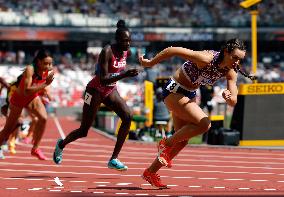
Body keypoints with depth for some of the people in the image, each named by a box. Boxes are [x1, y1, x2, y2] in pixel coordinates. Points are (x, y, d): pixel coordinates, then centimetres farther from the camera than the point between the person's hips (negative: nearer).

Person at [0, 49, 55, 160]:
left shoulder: (47, 71, -15)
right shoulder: (30, 70, -34)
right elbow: (26, 91, -43)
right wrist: (45, 84, -47)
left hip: (32, 98, 5)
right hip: (18, 99, -4)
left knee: (43, 118, -21)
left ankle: (35, 149, -7)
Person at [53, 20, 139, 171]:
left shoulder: (126, 52, -4)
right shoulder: (107, 52, -26)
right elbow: (103, 79, -34)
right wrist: (125, 75, -41)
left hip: (110, 91, 6)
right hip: (96, 90, -6)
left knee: (128, 116, -19)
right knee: (83, 131, 3)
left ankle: (114, 159, -14)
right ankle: (61, 144, 38)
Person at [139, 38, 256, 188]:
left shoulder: (231, 73, -9)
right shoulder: (206, 59, -30)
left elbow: (233, 102, -8)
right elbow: (173, 50, -27)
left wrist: (229, 97, -32)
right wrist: (150, 63, -16)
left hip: (189, 94, 8)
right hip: (174, 91, -8)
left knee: (182, 140, 11)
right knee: (204, 124, -24)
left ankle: (150, 172, 26)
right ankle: (166, 144, -5)